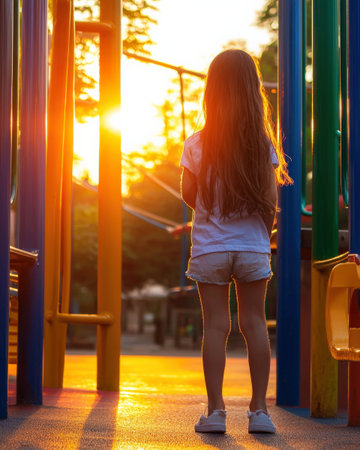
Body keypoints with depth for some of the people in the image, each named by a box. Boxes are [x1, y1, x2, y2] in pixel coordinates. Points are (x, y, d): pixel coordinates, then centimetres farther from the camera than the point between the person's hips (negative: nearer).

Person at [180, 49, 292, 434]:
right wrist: (264, 233, 12)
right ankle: (259, 410, 7)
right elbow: (270, 200, -4)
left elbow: (188, 194, 1)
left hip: (210, 246, 0)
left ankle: (216, 410, 1)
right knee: (254, 323, 6)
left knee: (215, 326, 1)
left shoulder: (197, 144, -5)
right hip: (253, 246, 1)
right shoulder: (263, 144, -3)